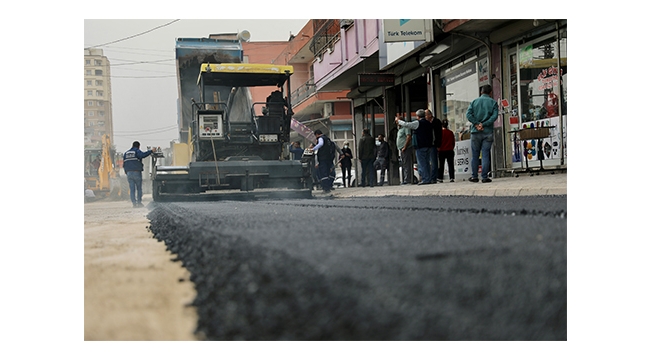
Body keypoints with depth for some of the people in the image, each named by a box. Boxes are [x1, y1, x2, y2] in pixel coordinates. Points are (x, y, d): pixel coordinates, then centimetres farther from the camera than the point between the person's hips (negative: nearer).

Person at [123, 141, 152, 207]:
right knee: (139, 188, 5)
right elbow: (142, 155, -25)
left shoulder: (126, 153, 18)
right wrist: (150, 151, -26)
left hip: (129, 172, 5)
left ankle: (134, 203, -4)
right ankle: (139, 202, 0)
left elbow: (124, 164, 18)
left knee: (132, 189, 2)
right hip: (137, 172, -5)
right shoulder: (137, 151, -2)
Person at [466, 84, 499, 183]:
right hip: (488, 132, -1)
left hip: (475, 132, 1)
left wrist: (476, 124, -9)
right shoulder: (493, 102, 3)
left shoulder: (474, 102, 8)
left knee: (475, 155, 9)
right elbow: (494, 116, -11)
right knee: (485, 155, 0)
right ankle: (484, 177, -2)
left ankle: (474, 176, 11)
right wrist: (483, 124, -13)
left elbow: (468, 114, -5)